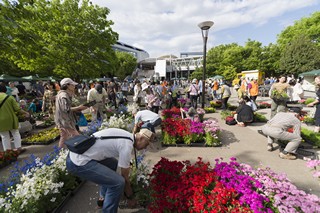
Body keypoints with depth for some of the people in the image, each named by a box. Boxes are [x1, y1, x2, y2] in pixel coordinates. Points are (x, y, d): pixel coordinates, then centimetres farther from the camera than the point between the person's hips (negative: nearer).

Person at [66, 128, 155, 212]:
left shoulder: (126, 135, 9)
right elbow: (124, 175, -3)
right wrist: (128, 189, 14)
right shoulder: (127, 145, -17)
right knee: (118, 182, -11)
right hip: (78, 163, -10)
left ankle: (104, 197, 37)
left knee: (113, 163, 25)